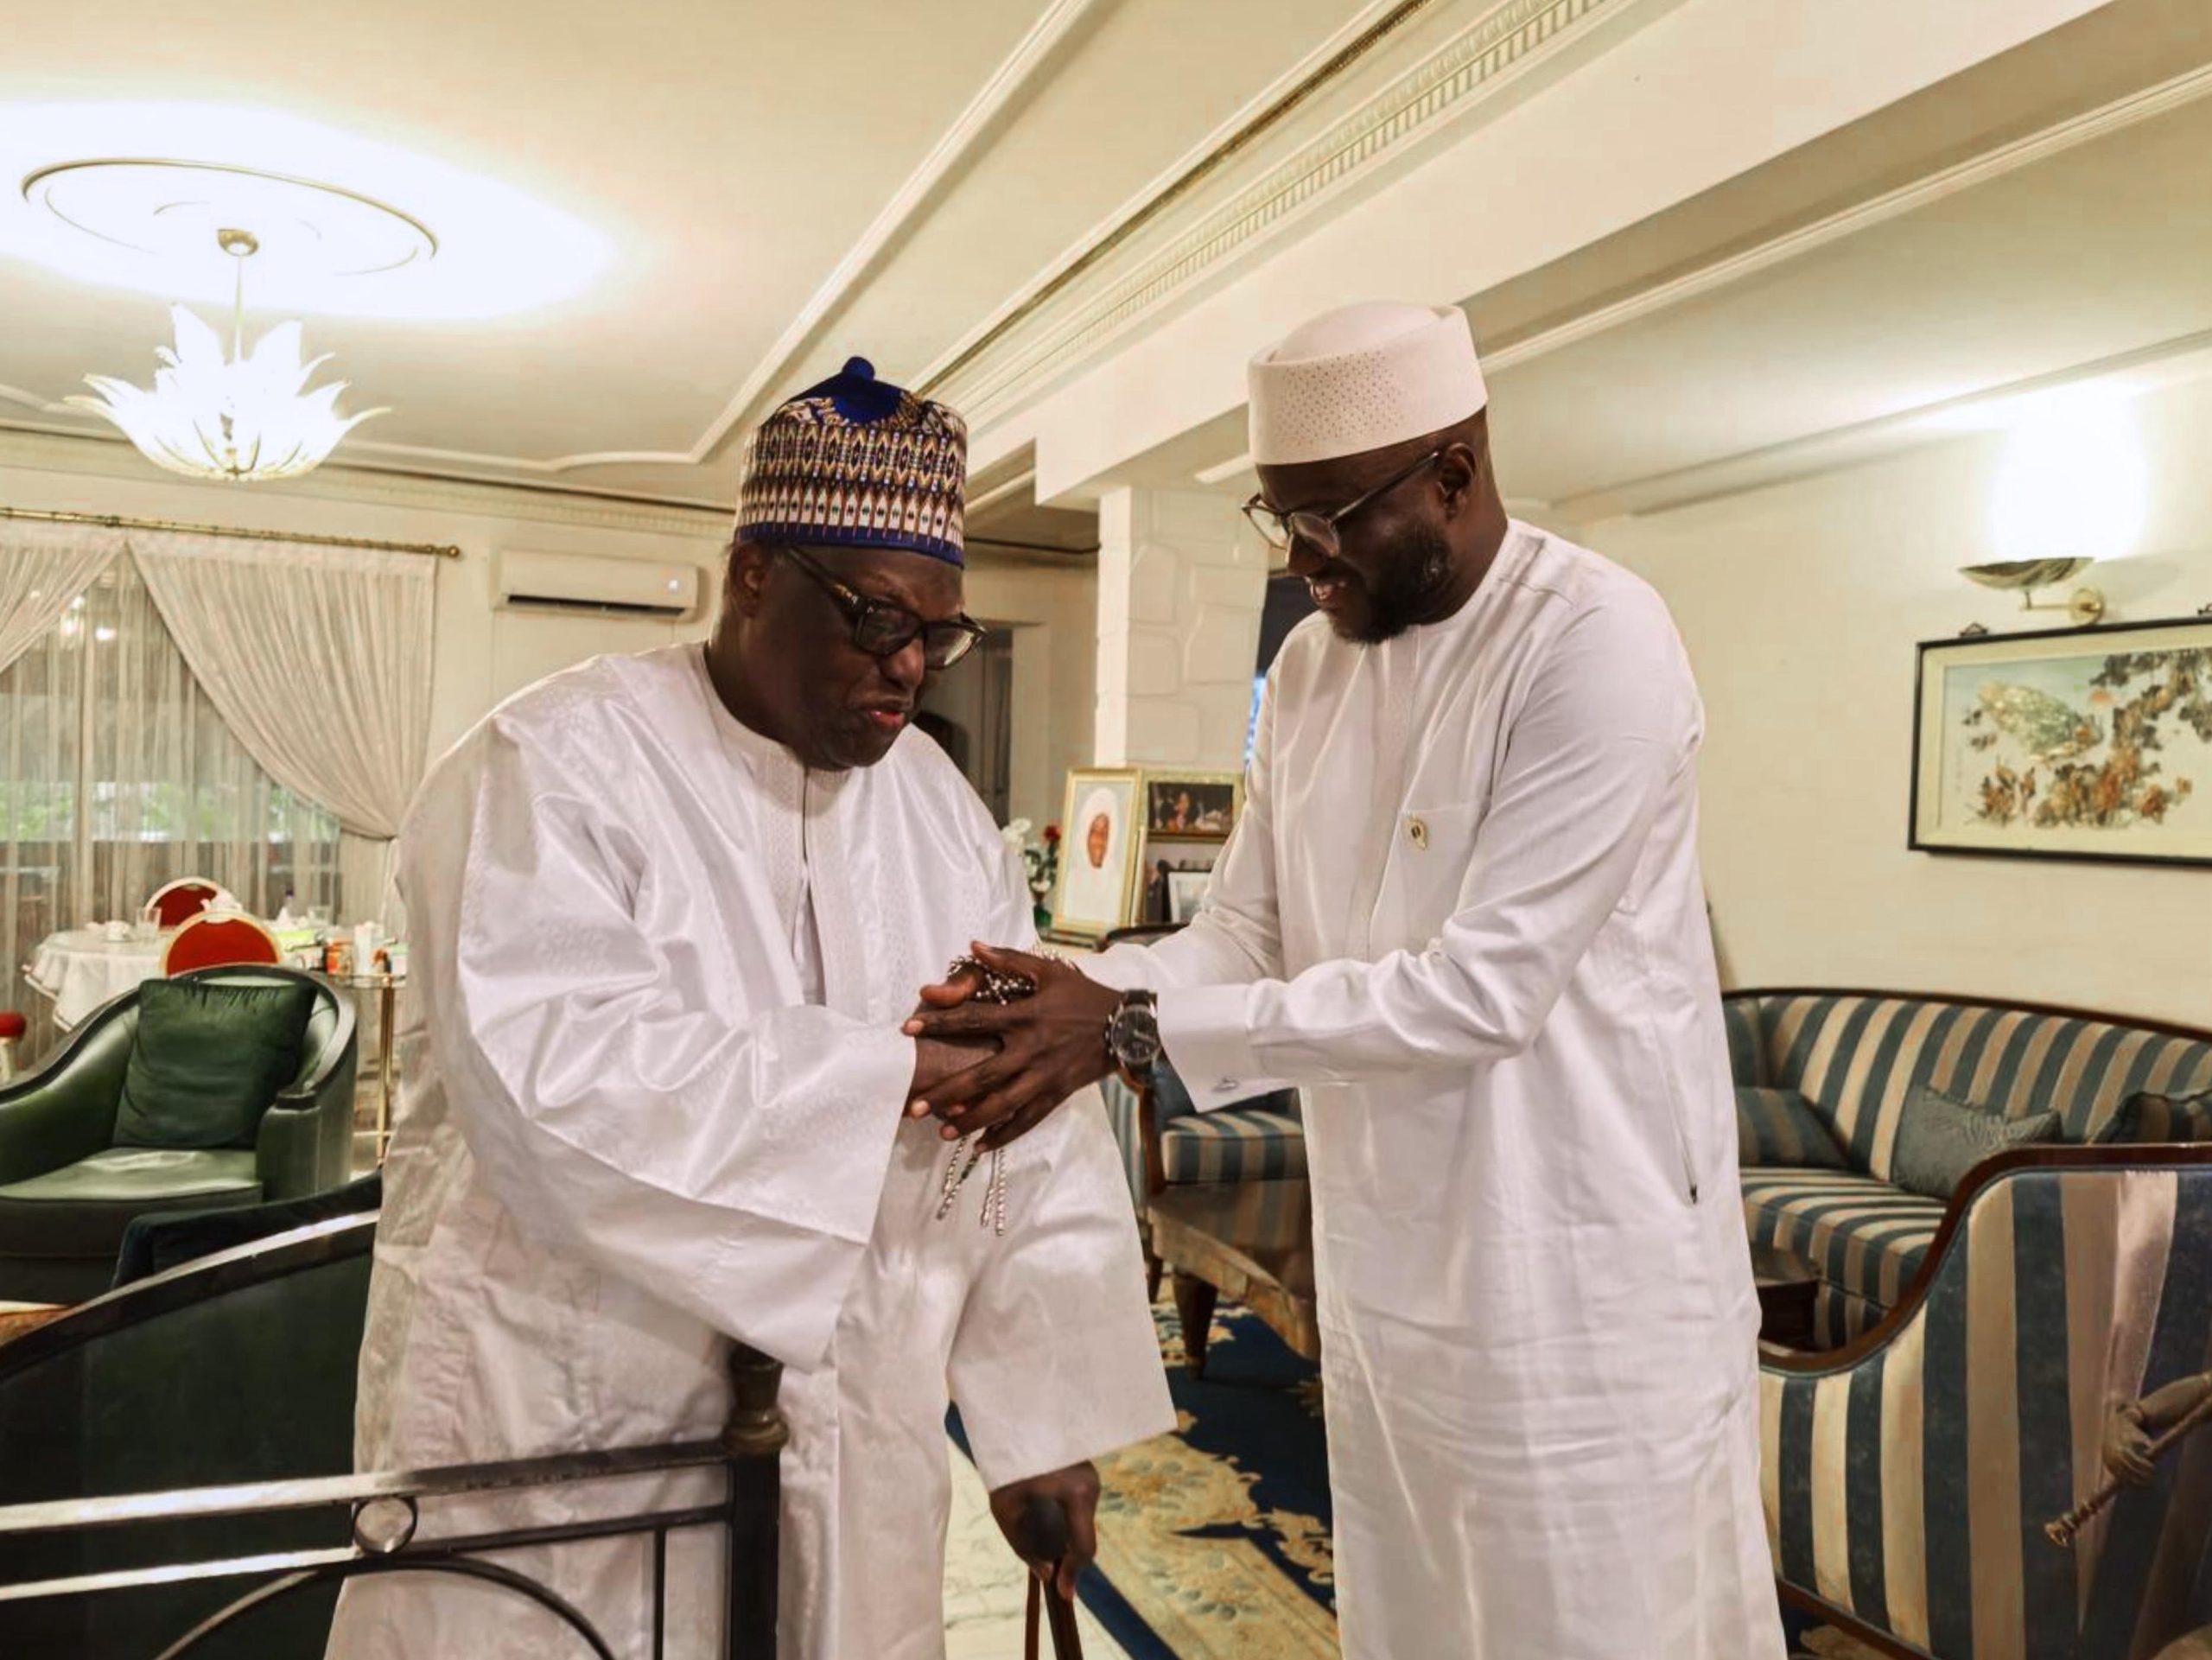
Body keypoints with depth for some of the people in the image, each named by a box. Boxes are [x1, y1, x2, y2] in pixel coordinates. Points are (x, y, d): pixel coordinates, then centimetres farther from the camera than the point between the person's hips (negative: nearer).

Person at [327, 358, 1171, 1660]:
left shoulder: (942, 811, 3)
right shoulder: (554, 769, -12)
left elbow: (1036, 1134, 2)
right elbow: (549, 1076, -27)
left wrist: (1048, 1414, -1)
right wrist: (894, 1071, -24)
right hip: (560, 1453, -4)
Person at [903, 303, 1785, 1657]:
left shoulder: (1596, 642, -17)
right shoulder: (1313, 663, 6)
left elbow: (1483, 989, -24)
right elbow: (1244, 935, 5)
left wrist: (1136, 1027, -25)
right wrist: (1078, 995, -15)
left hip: (1586, 1280, -6)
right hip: (1384, 1273, 7)